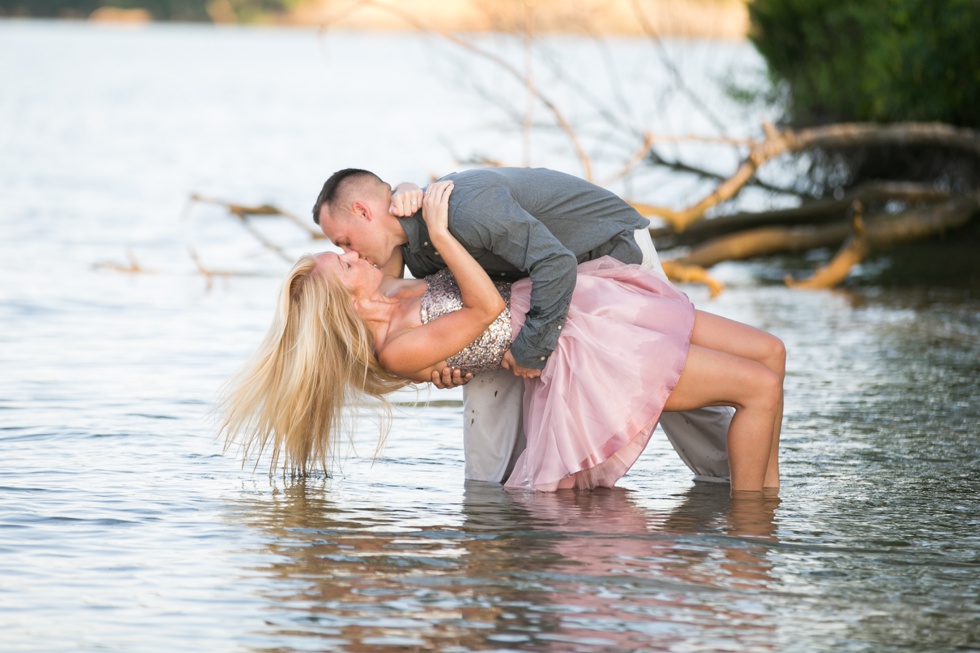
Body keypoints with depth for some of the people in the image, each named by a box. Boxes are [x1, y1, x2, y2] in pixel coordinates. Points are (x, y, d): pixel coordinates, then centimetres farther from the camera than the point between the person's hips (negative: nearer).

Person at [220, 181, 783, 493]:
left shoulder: (393, 300, 10)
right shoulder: (398, 350, -16)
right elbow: (488, 308, -17)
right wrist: (439, 232, -17)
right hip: (587, 351, -9)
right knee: (762, 387, -16)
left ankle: (769, 495, 9)